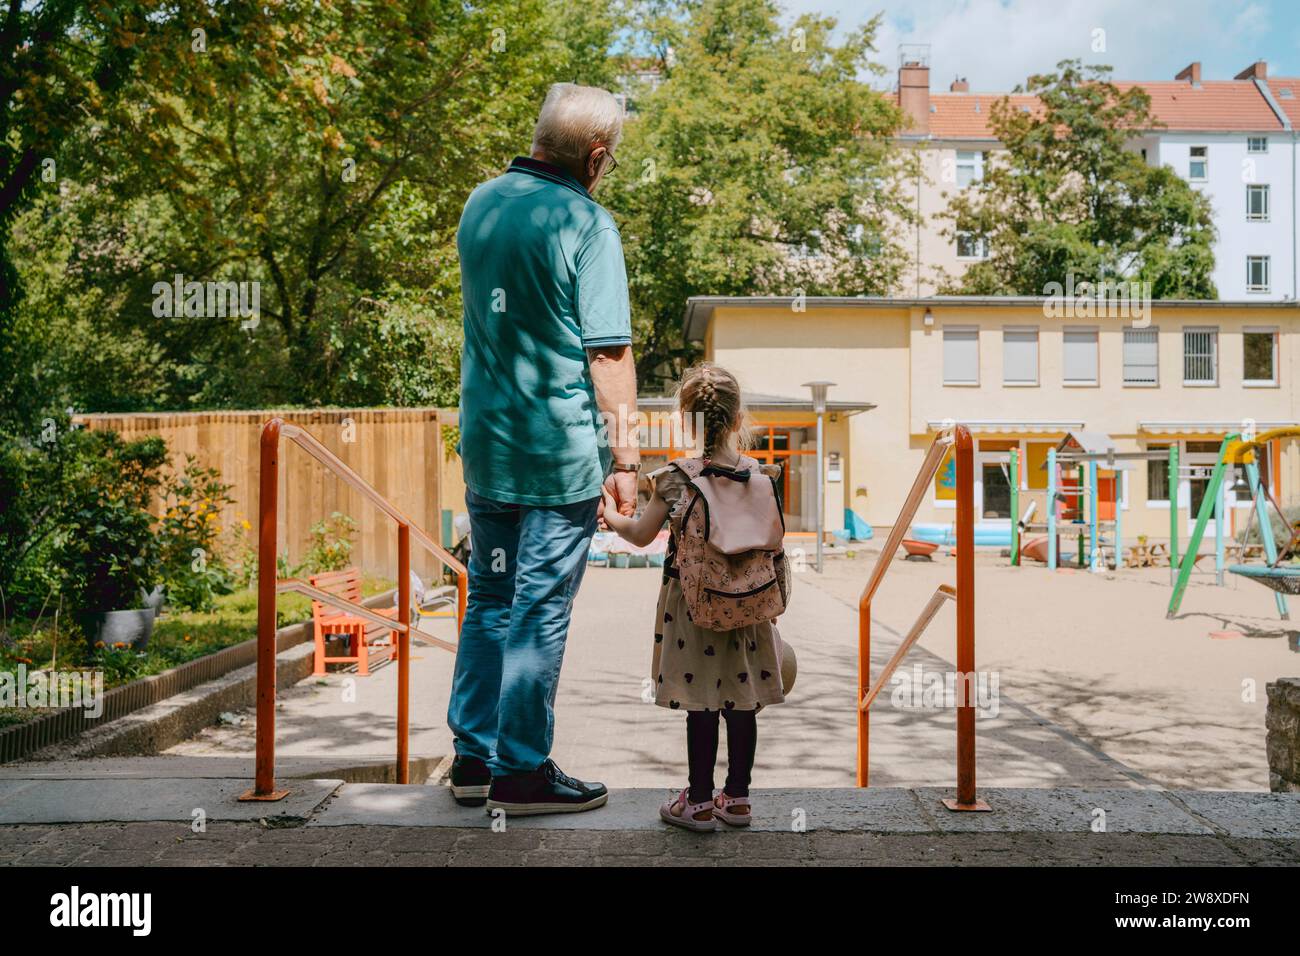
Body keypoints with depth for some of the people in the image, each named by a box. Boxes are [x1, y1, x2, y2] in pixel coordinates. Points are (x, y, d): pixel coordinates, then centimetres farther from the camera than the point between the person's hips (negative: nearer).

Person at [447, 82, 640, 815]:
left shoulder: (481, 203, 9)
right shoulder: (587, 223, -13)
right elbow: (609, 354, -14)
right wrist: (624, 455, -9)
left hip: (485, 444, 7)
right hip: (561, 451, -7)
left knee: (488, 599, 16)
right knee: (540, 611, 2)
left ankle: (475, 754, 23)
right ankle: (521, 770, 12)